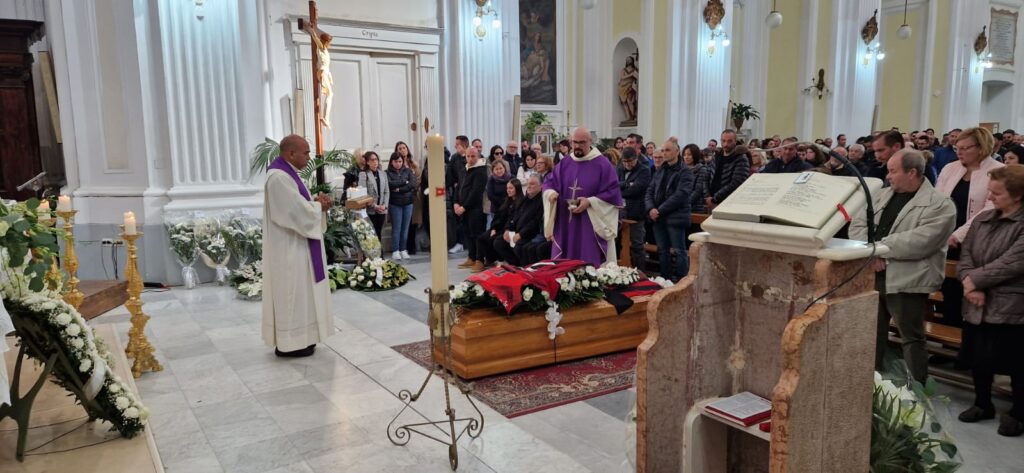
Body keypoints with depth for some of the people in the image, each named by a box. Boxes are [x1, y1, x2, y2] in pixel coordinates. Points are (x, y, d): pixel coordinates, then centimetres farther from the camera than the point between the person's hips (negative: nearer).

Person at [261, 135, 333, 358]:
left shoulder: (287, 173, 12)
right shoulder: (279, 177, -21)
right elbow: (300, 212, -24)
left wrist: (316, 203, 0)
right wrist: (319, 205, -7)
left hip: (294, 245, 11)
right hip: (289, 248, -11)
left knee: (297, 292, 15)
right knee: (292, 293, -2)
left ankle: (295, 337, 24)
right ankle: (289, 342, 7)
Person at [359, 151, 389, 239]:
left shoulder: (383, 174, 13)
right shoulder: (363, 174, -3)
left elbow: (387, 191, 10)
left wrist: (384, 205, -4)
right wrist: (375, 206, -14)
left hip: (382, 210, 4)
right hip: (370, 210, -4)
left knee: (378, 234, 10)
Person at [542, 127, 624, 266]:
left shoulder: (603, 165, -5)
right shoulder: (565, 164, 10)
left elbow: (613, 193, -9)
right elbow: (548, 183, 12)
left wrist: (590, 202, -19)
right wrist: (550, 193, -11)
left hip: (591, 227, -5)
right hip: (565, 225, 5)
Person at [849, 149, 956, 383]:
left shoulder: (939, 205, -9)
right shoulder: (883, 195, 13)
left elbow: (919, 242, -21)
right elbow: (858, 224, 7)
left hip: (906, 282, -7)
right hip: (872, 275, 7)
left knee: (912, 338, 4)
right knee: (873, 333, 17)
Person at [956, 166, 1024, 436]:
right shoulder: (982, 219, 10)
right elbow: (966, 254, 5)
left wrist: (975, 279, -14)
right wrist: (971, 287, -11)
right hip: (978, 305, 6)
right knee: (979, 359, 14)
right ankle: (983, 404, 33)